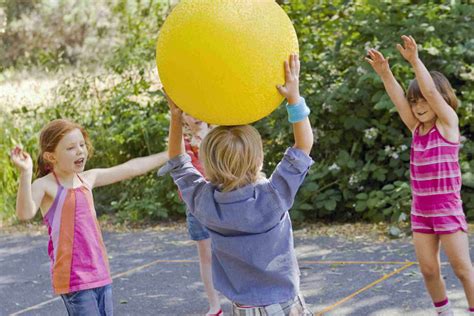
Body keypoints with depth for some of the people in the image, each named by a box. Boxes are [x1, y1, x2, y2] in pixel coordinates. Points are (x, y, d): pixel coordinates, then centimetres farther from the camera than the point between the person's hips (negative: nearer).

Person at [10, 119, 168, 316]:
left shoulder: (88, 179, 9)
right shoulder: (46, 186, -11)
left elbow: (131, 169, 18)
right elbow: (25, 213, -30)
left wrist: (168, 155, 22)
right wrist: (25, 173, -41)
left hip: (100, 275, 7)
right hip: (73, 278, -7)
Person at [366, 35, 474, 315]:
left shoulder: (448, 122, -6)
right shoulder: (417, 128, 7)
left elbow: (431, 91, -20)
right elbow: (398, 98, -4)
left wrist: (415, 60, -27)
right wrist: (384, 73, -18)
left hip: (447, 208, -6)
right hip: (420, 209, 6)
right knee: (428, 269, 7)